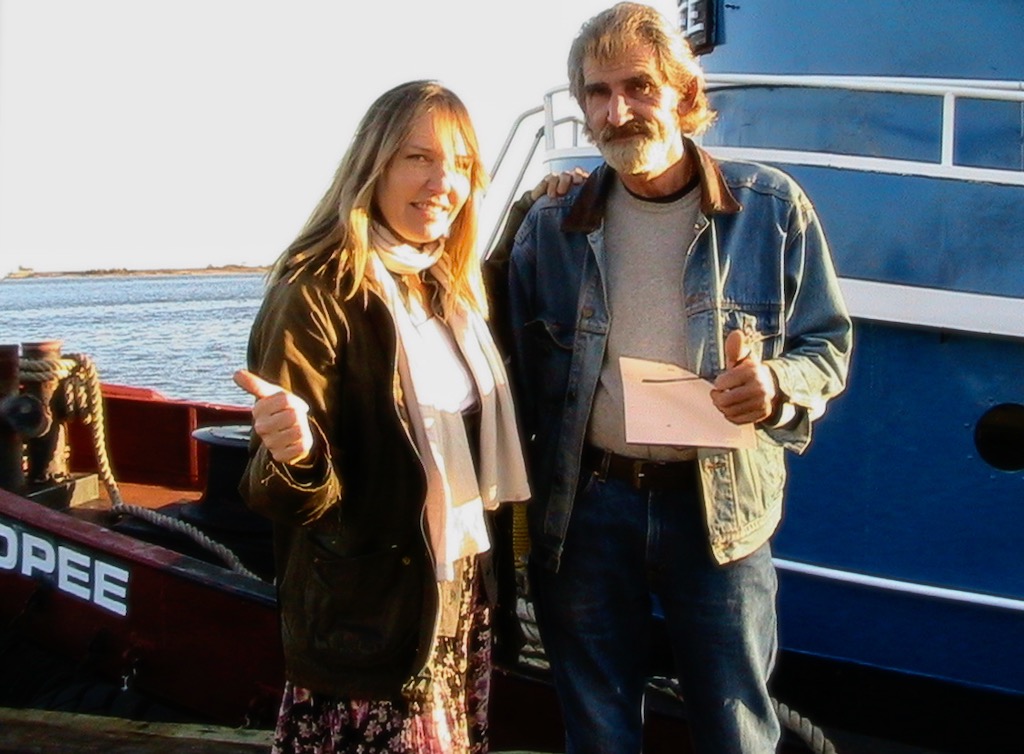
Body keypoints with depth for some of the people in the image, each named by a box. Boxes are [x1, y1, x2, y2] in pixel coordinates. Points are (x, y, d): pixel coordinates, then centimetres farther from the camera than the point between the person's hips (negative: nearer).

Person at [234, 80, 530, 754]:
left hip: (465, 605, 7)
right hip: (371, 625, -7)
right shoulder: (317, 295, -15)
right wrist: (290, 456, -38)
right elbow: (288, 500, -17)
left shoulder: (454, 292, 7)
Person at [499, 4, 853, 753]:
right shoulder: (551, 227, 3)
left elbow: (829, 344, 4)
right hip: (587, 506, 2)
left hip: (720, 508, -1)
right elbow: (521, 375, 9)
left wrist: (777, 384, -18)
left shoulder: (769, 208, -2)